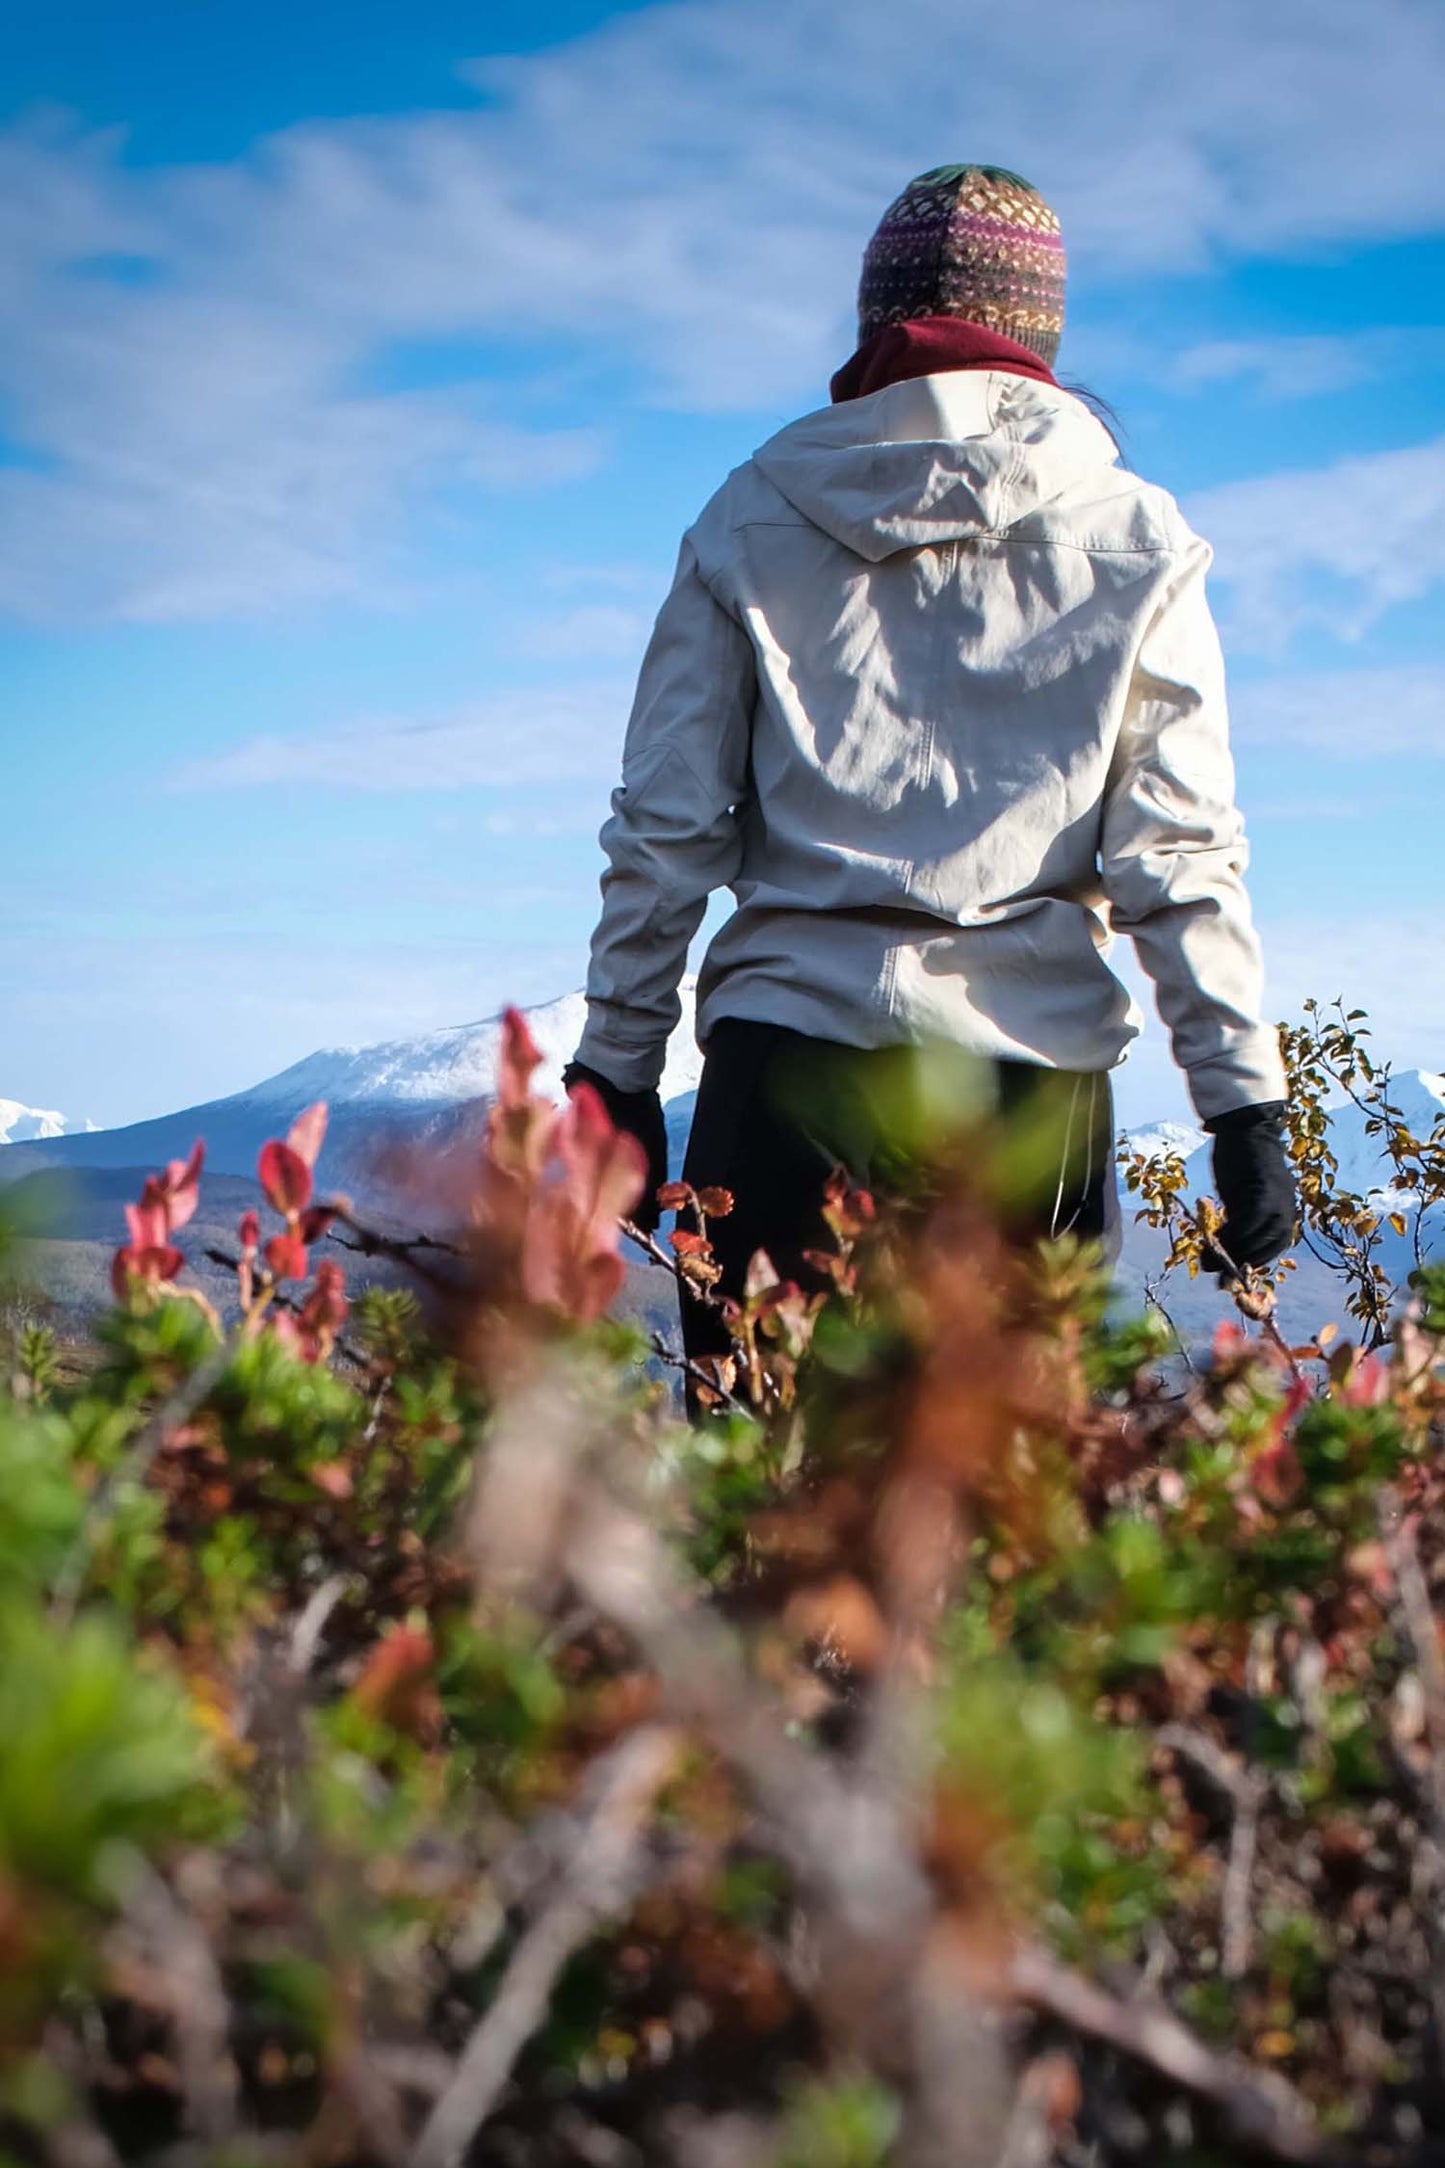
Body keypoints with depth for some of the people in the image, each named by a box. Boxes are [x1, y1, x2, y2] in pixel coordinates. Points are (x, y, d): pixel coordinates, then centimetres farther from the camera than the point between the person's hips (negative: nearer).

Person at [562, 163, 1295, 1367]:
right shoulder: (1134, 543, 6)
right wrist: (1249, 1108, 3)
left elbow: (663, 830, 5)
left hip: (790, 1054, 0)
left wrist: (618, 1074, 11)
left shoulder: (750, 524, 7)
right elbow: (1180, 857, 1)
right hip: (1034, 1077, 0)